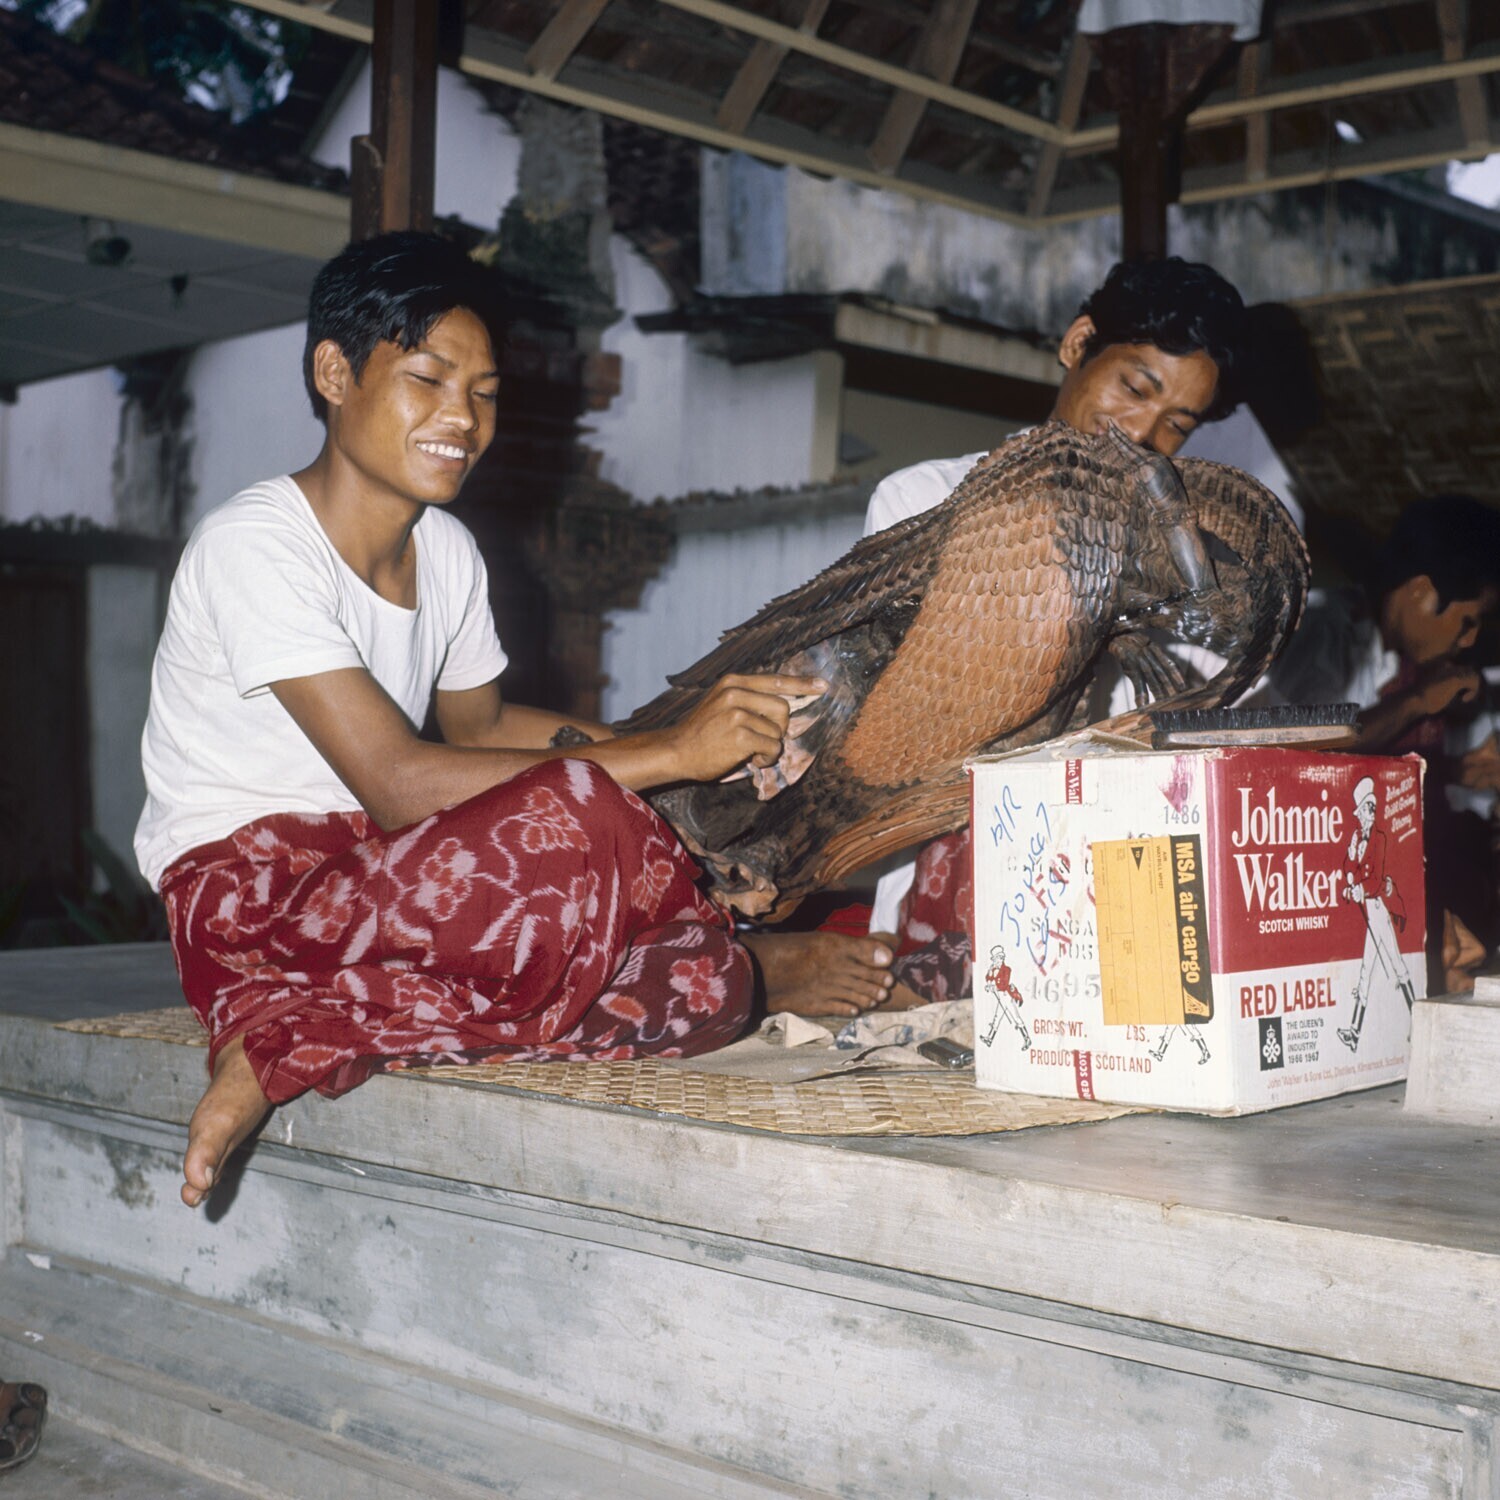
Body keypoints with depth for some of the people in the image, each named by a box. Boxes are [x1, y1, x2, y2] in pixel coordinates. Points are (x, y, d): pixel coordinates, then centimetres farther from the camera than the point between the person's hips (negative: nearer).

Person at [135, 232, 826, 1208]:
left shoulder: (448, 551, 9)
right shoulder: (256, 546, -15)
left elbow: (479, 724, 23)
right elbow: (400, 785, -23)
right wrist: (670, 753, -24)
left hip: (383, 887, 8)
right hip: (245, 898, -8)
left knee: (704, 979, -19)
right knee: (577, 817, -35)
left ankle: (302, 1037, -21)